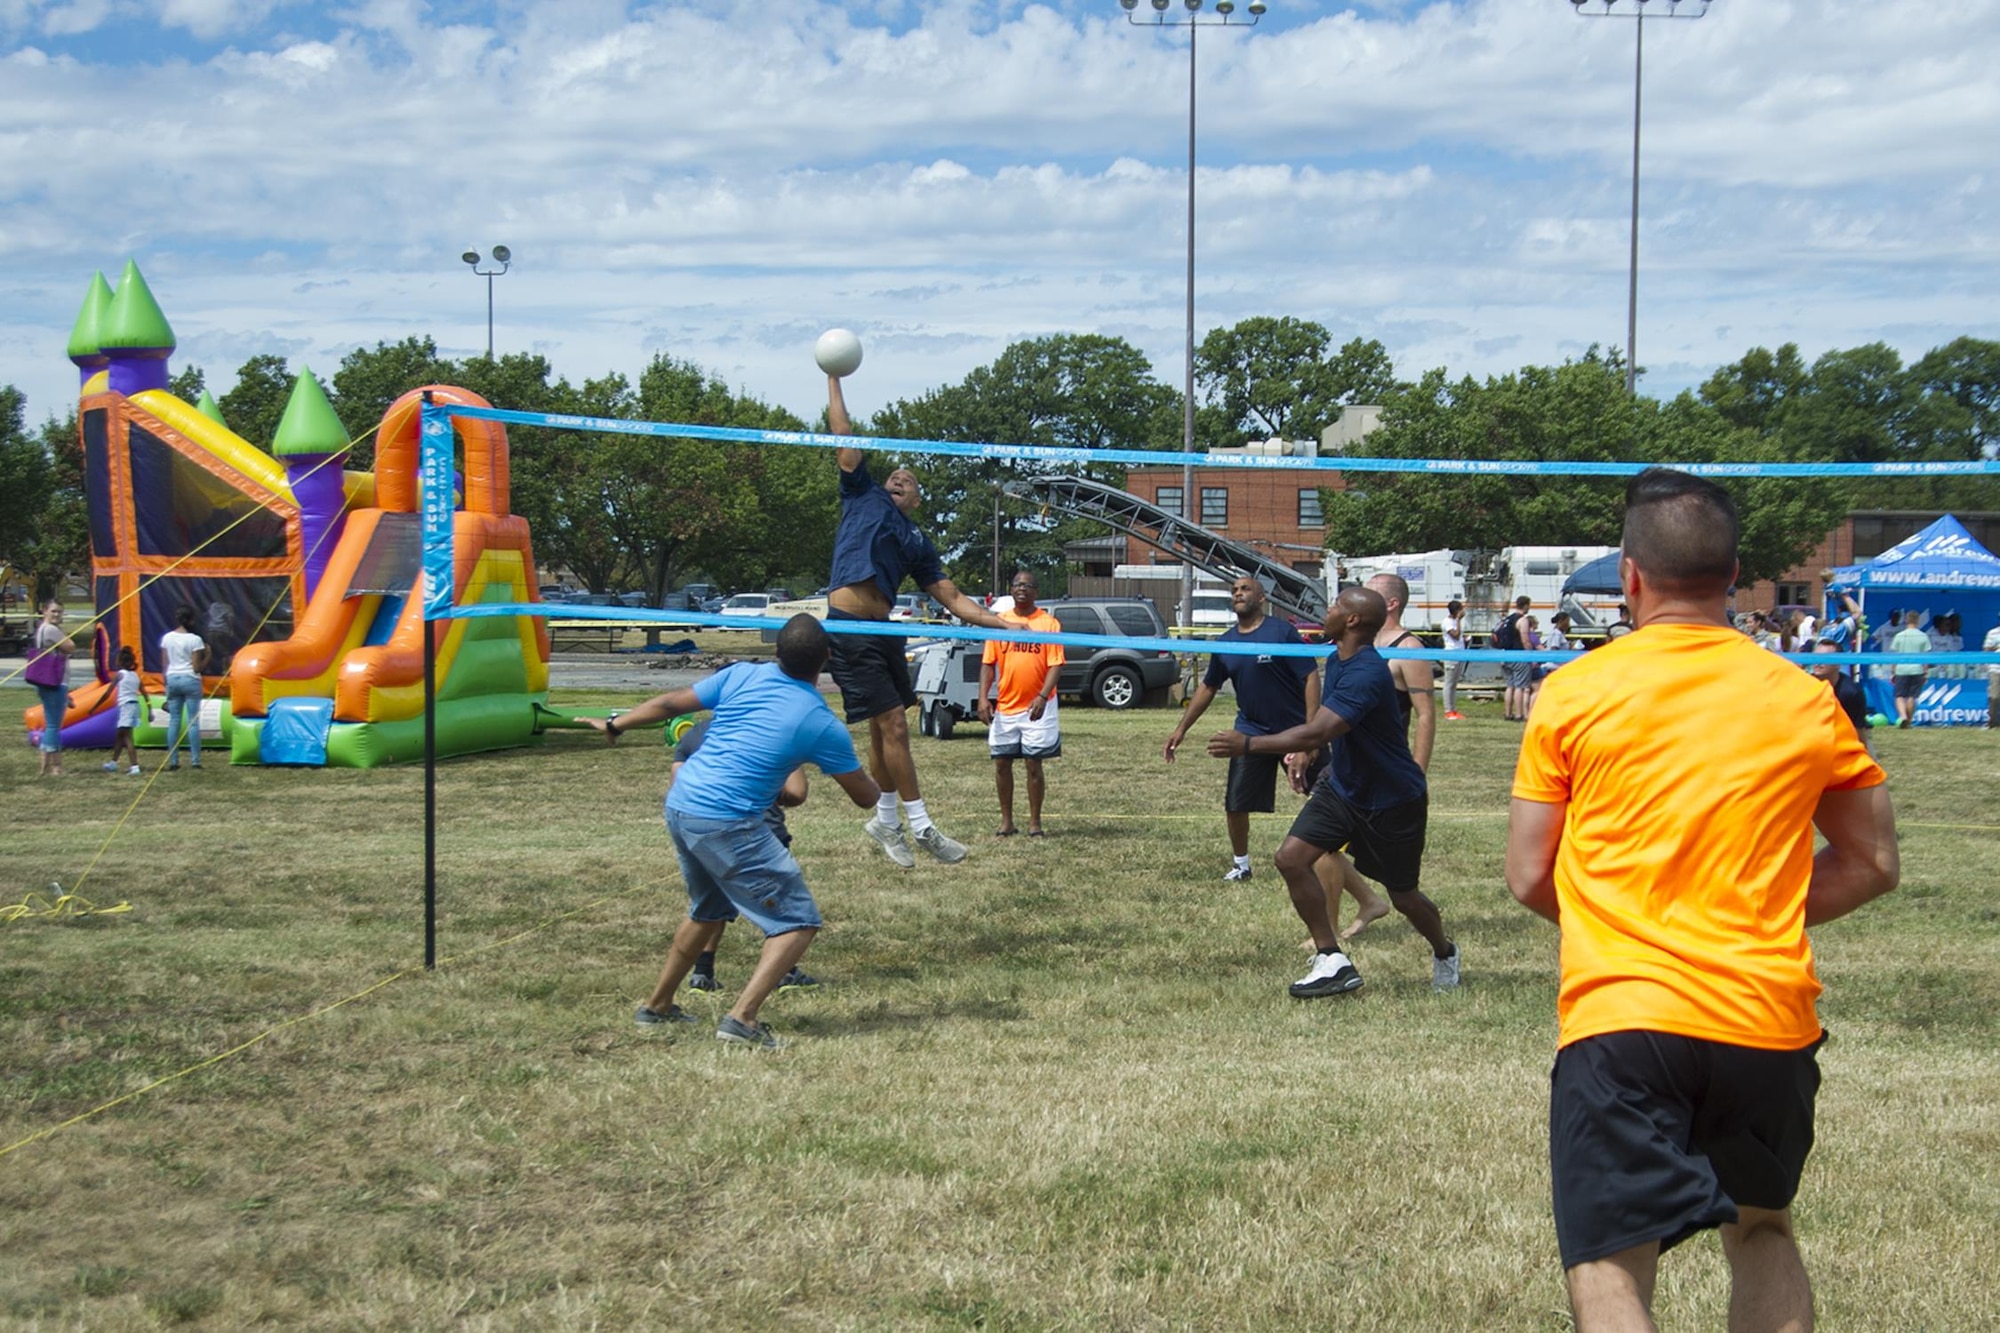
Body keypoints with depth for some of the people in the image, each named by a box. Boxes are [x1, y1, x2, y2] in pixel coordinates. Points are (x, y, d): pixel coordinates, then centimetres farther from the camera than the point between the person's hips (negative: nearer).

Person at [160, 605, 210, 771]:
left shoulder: (167, 638, 3)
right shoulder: (194, 640, -11)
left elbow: (165, 665, 7)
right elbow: (197, 667, -12)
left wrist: (167, 683, 15)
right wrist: (207, 656, 2)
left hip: (172, 679, 4)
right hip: (190, 680, -4)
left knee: (174, 720, 8)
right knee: (193, 721, 1)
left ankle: (172, 761, 7)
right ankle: (195, 760, -1)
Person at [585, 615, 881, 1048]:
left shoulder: (743, 676, 3)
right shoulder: (823, 725, -6)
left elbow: (671, 703, 8)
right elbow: (865, 798, 4)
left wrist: (615, 725, 24)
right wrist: (877, 782, 28)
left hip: (679, 807, 7)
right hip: (727, 824, -7)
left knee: (708, 911, 29)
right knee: (798, 923, 1)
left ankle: (657, 1006, 39)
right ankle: (742, 1018, -13)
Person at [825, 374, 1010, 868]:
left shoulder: (917, 543, 19)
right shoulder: (863, 497, 10)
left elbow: (952, 598, 17)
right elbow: (844, 437, 8)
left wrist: (1004, 624, 9)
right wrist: (834, 380, 7)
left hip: (882, 632, 6)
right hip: (850, 630, -6)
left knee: (884, 730, 12)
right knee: (892, 725, -7)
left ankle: (886, 821, 25)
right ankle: (921, 826, -2)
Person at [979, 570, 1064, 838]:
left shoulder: (1049, 623, -2)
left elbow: (1055, 665, -7)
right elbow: (988, 663, 6)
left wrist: (1042, 696, -21)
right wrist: (983, 698, -6)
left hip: (1036, 708, -3)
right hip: (1005, 707, 3)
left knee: (1033, 764, 0)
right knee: (1002, 763, 6)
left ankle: (1034, 823, 10)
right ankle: (1006, 821, 17)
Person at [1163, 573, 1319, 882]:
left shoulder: (1282, 631, -11)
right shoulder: (1225, 643, 5)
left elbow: (1310, 677, -13)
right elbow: (1208, 687, 17)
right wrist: (1182, 728, 14)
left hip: (1294, 729, -4)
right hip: (1252, 731, 4)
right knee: (1235, 804, 0)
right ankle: (1240, 864, 19)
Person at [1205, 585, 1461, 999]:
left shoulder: (1366, 675, -31)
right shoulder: (1336, 659, -1)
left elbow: (1316, 734, -41)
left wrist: (1248, 745, -41)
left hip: (1392, 800, -8)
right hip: (1342, 786, 8)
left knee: (1404, 897, 9)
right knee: (1291, 857, -12)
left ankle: (1444, 953, 41)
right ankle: (1332, 961, -5)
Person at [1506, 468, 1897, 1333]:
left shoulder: (1575, 690, 0)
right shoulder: (1806, 700, 5)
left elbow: (1529, 878, 4)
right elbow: (1871, 864, 12)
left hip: (1618, 1015, -3)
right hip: (1771, 1024, 3)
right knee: (1762, 1232, 25)